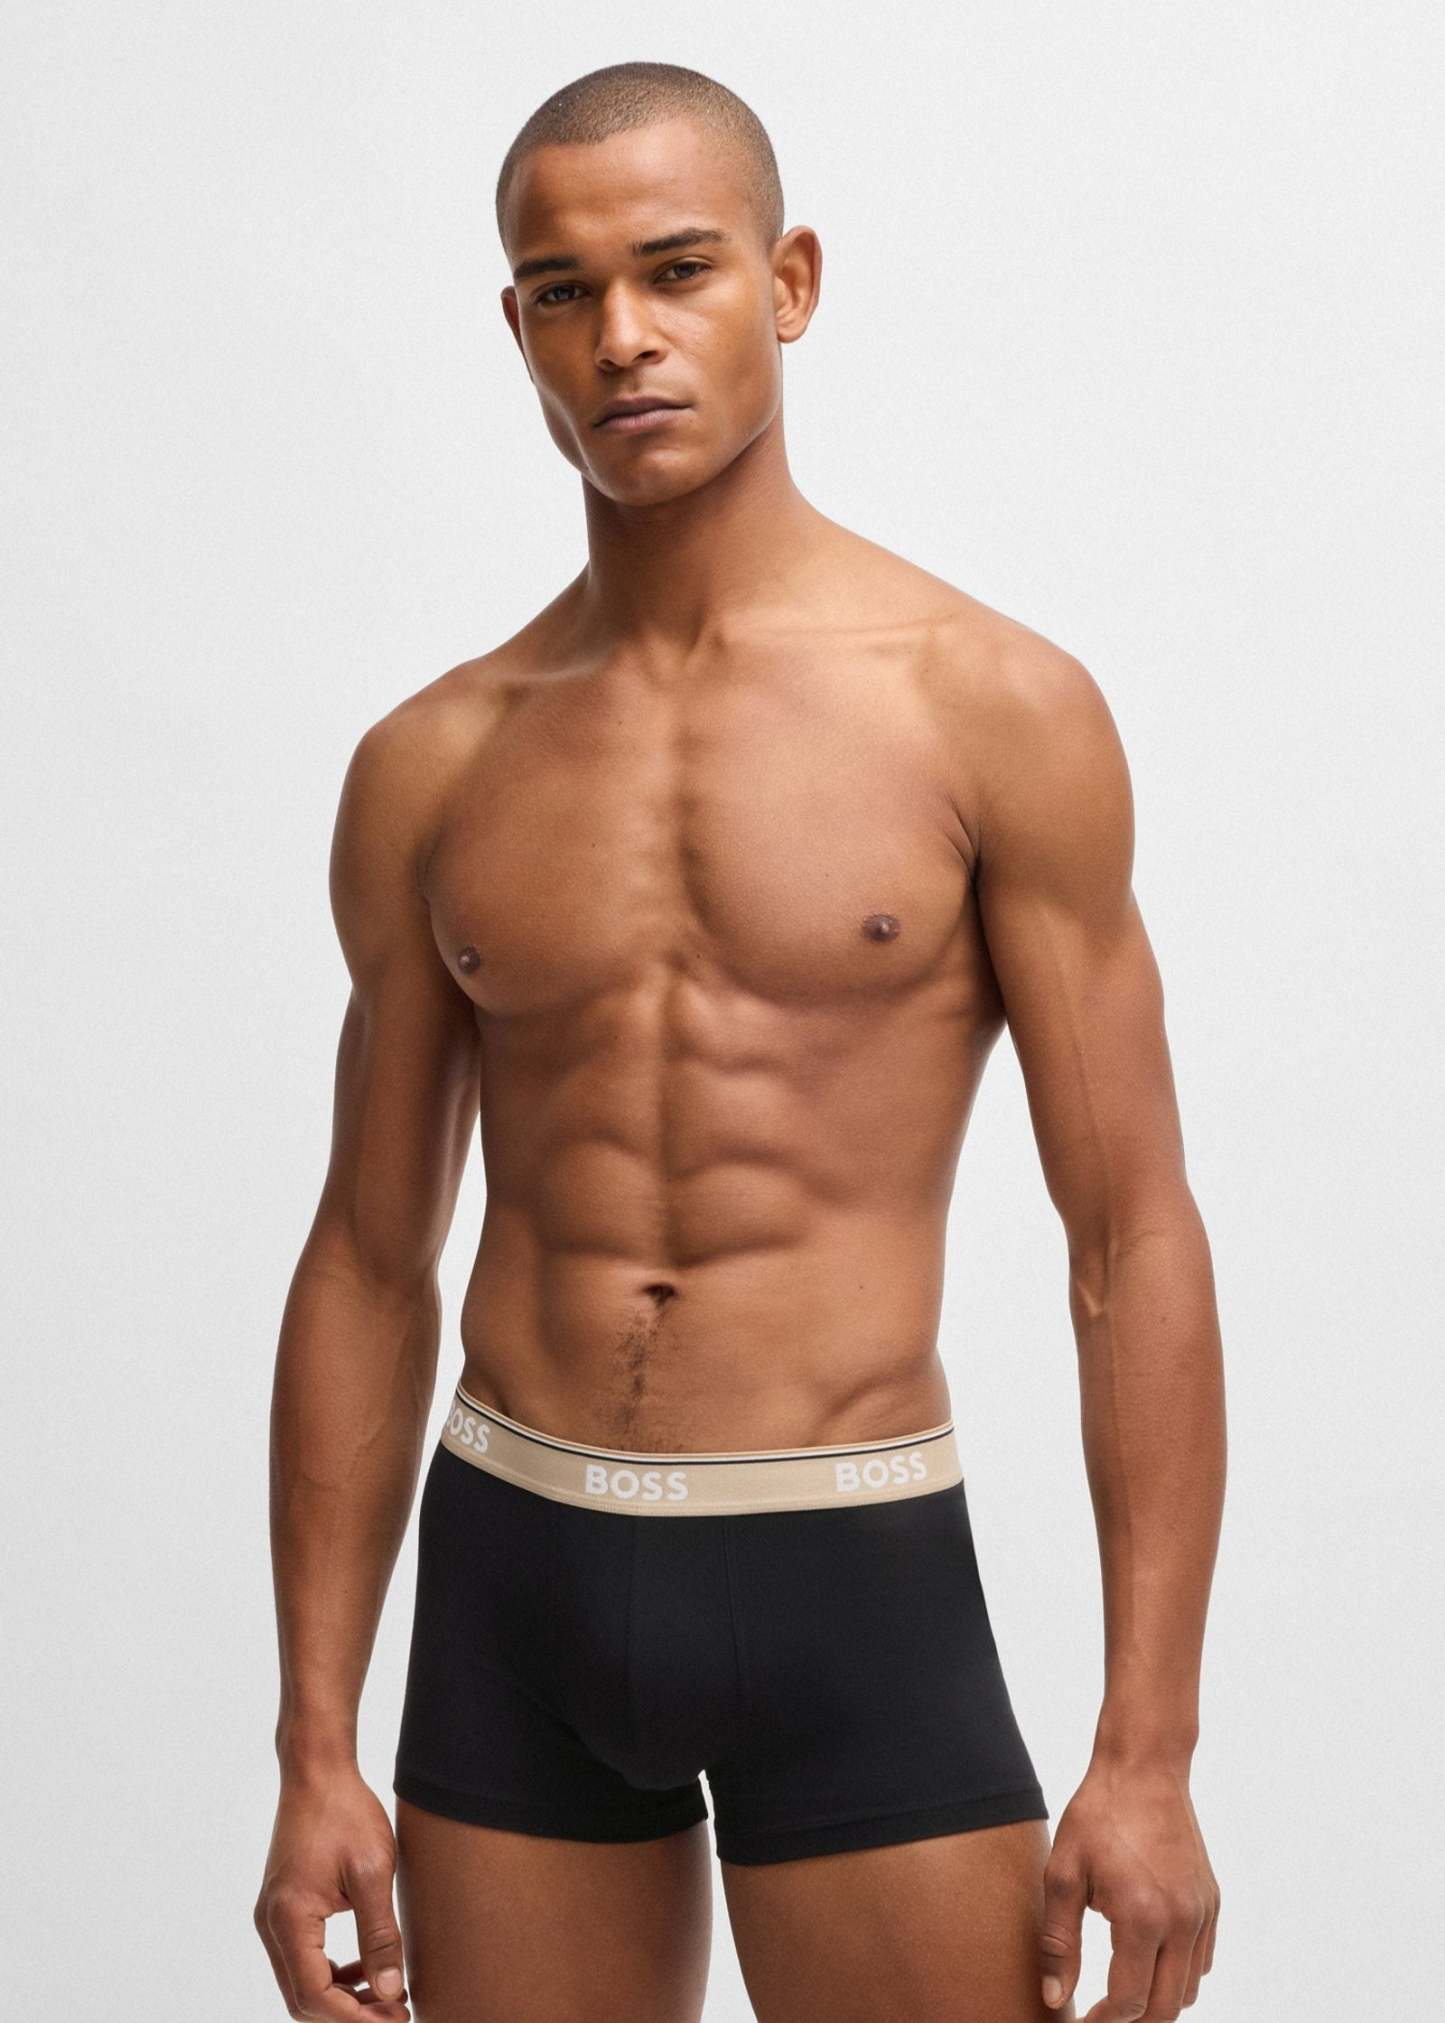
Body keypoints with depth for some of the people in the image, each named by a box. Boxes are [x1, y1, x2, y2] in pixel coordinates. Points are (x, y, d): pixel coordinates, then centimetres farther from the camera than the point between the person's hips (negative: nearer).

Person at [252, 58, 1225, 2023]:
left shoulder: (998, 711, -4)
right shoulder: (431, 770, 5)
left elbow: (1135, 1239, -5)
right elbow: (368, 1266, 9)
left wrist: (1148, 1754, -10)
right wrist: (316, 1748, 5)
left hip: (858, 1586, -2)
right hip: (515, 1585, 3)